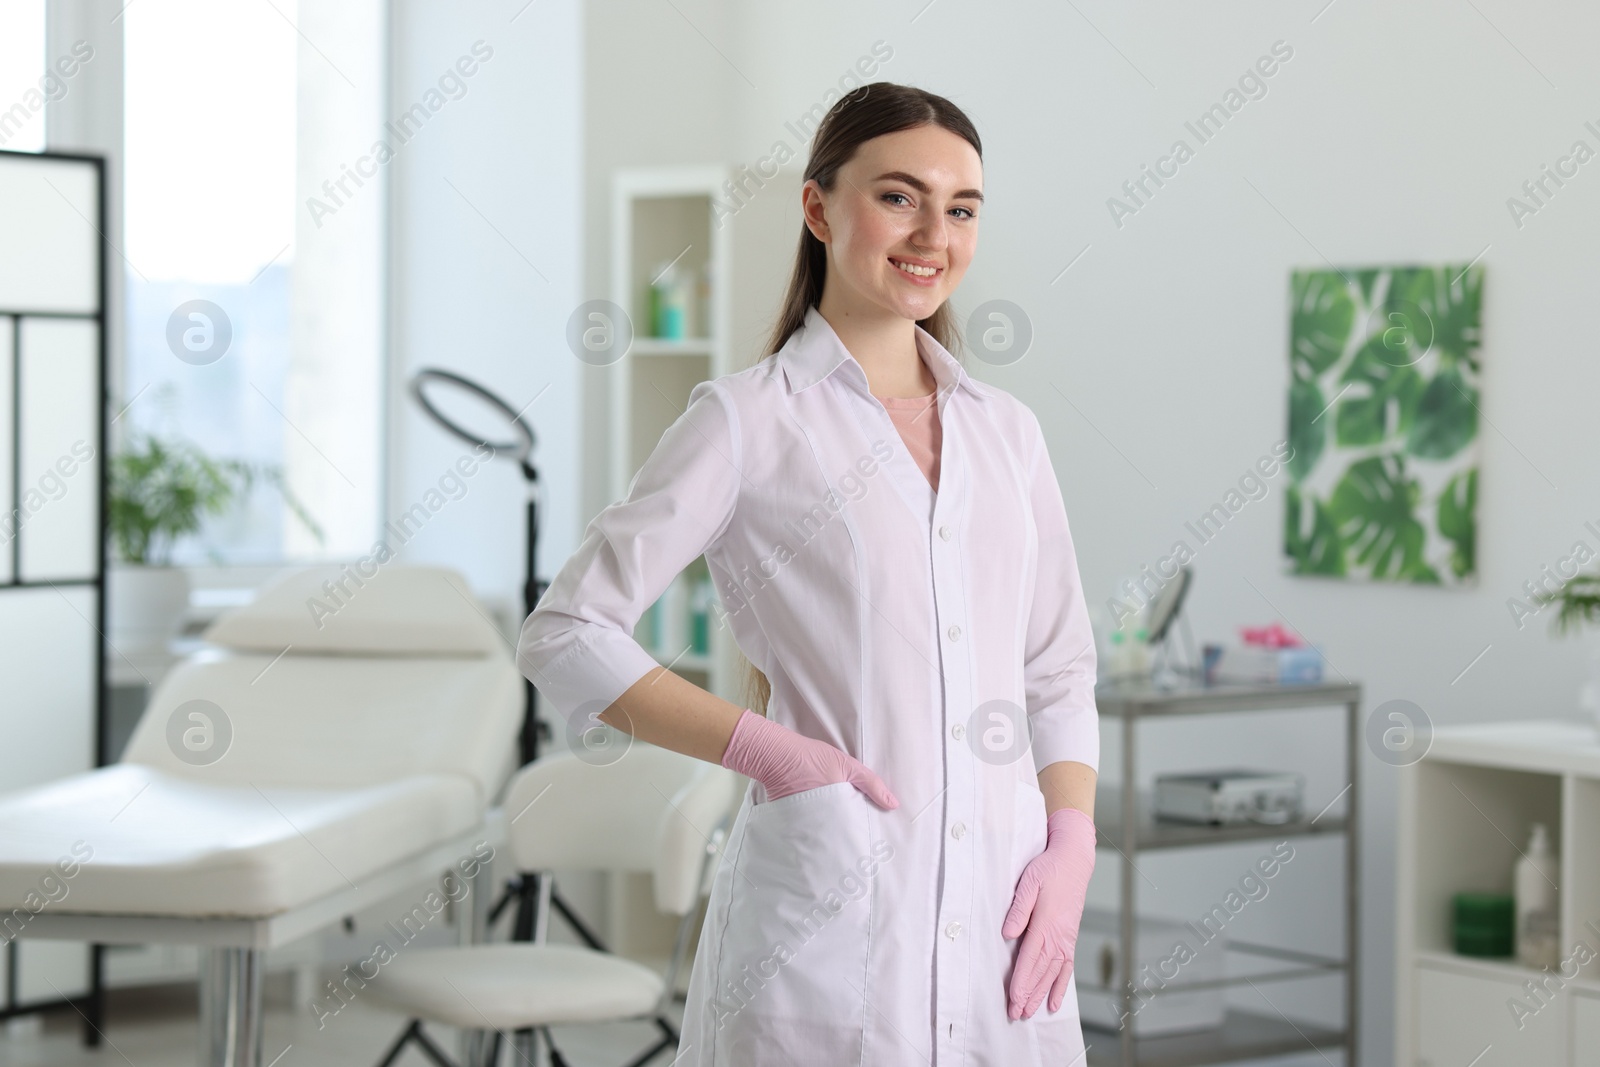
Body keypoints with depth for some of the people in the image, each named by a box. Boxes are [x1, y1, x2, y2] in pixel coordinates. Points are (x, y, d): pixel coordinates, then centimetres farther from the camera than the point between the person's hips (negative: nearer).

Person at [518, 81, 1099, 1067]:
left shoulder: (1007, 430, 13)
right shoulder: (748, 421, -1)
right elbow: (566, 637, -3)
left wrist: (1071, 848, 1)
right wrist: (763, 745, -11)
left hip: (1003, 913, 4)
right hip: (829, 906, -4)